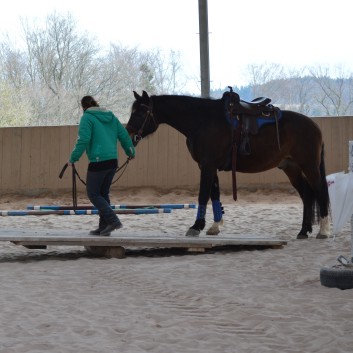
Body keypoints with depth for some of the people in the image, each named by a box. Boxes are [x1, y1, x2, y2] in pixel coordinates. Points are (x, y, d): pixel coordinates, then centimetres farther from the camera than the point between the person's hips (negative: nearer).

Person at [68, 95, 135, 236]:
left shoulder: (87, 117, -5)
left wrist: (73, 158, -7)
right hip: (112, 161, 7)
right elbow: (124, 136, 15)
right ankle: (104, 227, 15)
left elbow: (83, 140, -14)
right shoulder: (111, 117, 14)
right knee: (103, 193, 16)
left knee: (93, 194, 3)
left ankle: (113, 220, -11)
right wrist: (131, 152, 30)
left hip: (98, 162, -7)